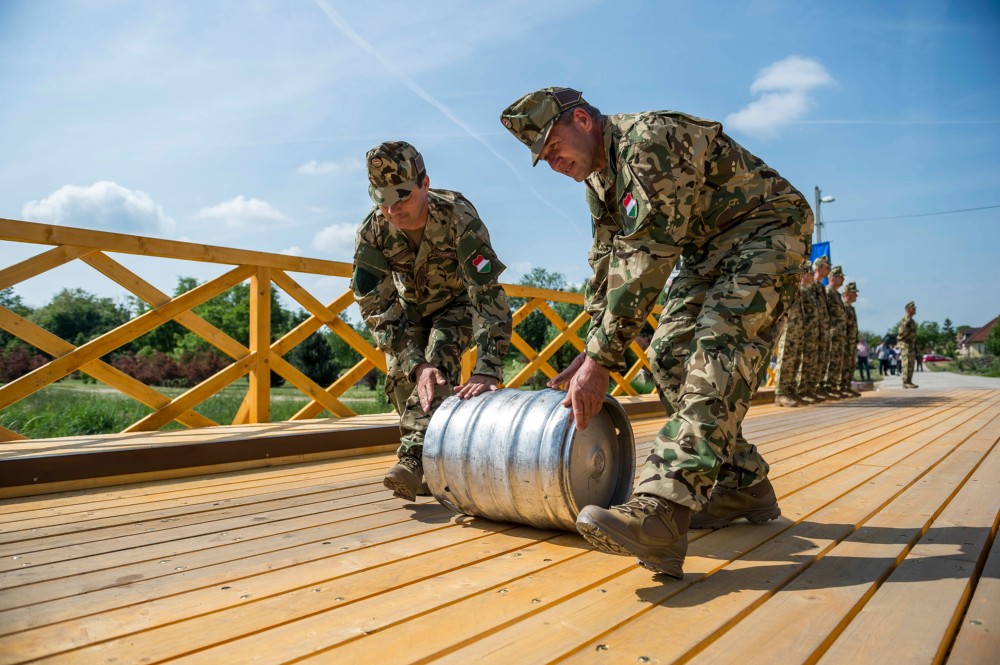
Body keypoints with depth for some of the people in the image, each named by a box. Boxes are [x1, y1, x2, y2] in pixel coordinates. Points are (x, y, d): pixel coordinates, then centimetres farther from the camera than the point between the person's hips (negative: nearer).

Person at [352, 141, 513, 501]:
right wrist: (415, 364, -41)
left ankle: (413, 456, -30)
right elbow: (375, 307, -28)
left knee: (440, 359, -28)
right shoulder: (371, 232, -29)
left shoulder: (458, 215, -37)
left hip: (457, 301, -3)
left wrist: (487, 370, -52)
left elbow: (488, 293, -42)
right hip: (408, 305, 3)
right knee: (400, 374, -6)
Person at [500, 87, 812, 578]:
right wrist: (592, 350, 0)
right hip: (709, 248, 10)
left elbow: (645, 258, -31)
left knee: (719, 347, -29)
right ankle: (742, 484, 8)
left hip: (766, 229, -9)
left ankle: (662, 511, -44)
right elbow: (606, 264, 9)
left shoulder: (647, 141, -24)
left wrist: (600, 359, -30)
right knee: (669, 353, -1)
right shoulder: (599, 178, 6)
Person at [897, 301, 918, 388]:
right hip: (905, 344, -10)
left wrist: (915, 347, 23)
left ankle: (909, 382, 11)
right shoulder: (904, 320, -11)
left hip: (912, 345, 10)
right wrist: (906, 327, -28)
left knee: (911, 365, 9)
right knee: (906, 364, -12)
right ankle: (906, 382, -12)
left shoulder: (912, 321, 19)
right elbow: (901, 332, -17)